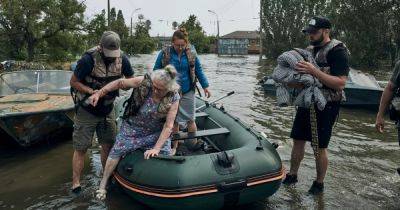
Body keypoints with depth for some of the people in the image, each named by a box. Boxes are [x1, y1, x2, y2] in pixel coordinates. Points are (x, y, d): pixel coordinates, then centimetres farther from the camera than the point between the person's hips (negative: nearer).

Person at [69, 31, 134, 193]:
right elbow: (73, 82, -14)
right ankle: (76, 184, 15)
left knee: (108, 145, 13)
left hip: (107, 110, 4)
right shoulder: (88, 59, -23)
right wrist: (92, 91, -27)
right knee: (81, 148, 3)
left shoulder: (122, 59, -11)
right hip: (86, 110, -4)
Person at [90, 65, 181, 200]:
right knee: (117, 151, -3)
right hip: (133, 128, 0)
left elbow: (168, 126, -22)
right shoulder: (143, 82, -24)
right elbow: (120, 83, -11)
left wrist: (156, 148, -25)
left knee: (166, 155, -6)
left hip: (156, 132, 0)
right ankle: (103, 185, 16)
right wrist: (99, 93, -15)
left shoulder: (173, 99, -23)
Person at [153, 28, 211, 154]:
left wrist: (205, 86, 4)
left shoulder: (191, 53, -4)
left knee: (190, 120, 8)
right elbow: (156, 72, 1)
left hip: (187, 92, 1)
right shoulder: (164, 54, -8)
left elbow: (199, 70, 6)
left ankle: (194, 143, 25)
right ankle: (174, 145, 26)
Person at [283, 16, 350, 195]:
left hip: (326, 106, -7)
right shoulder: (310, 49, 11)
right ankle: (292, 175, 28)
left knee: (319, 147, 3)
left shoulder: (338, 51, -13)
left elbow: (340, 83, -23)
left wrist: (313, 71, -31)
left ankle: (319, 183, 22)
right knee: (298, 140, 12)